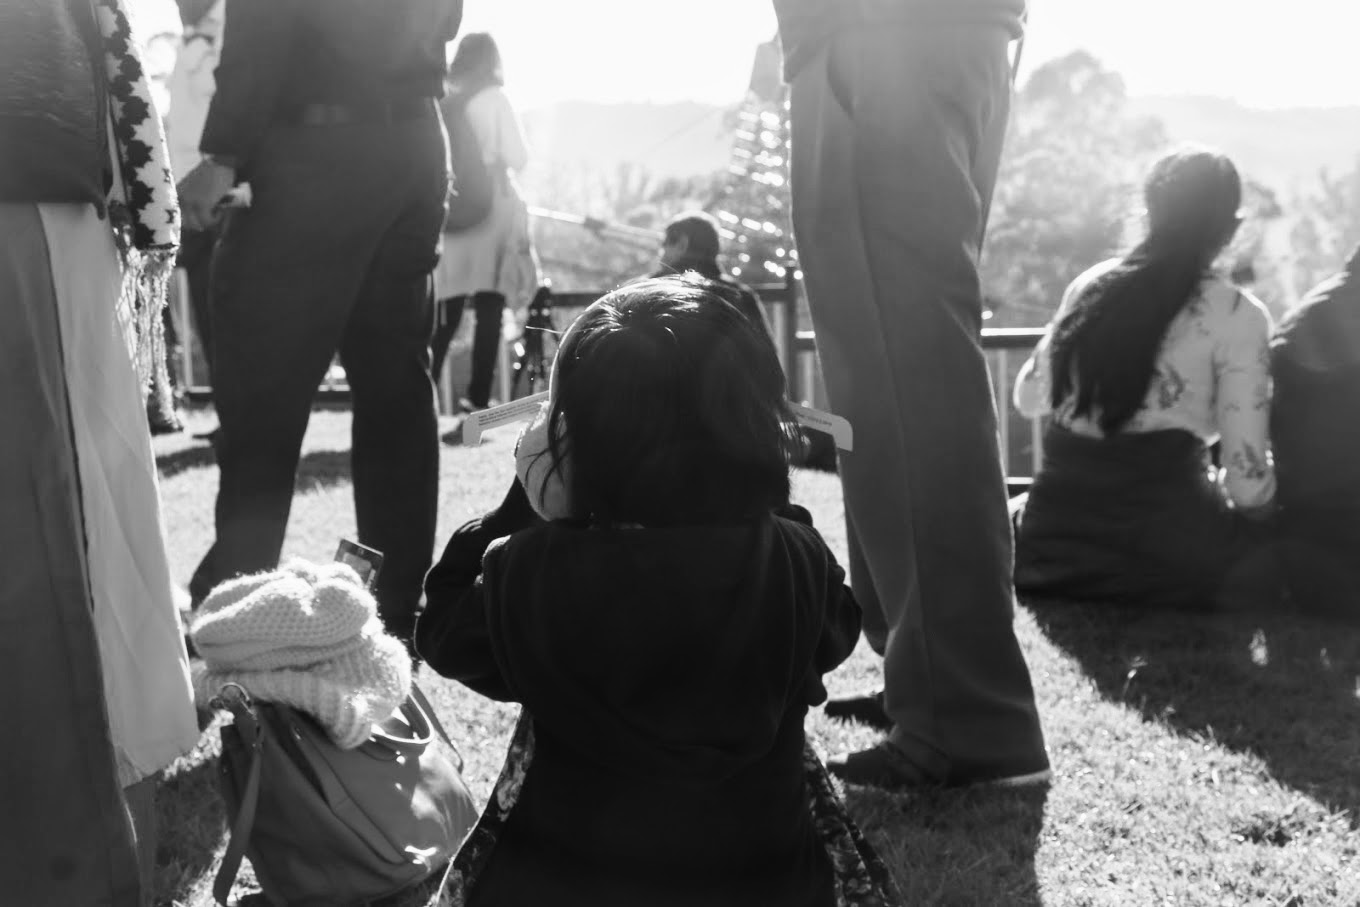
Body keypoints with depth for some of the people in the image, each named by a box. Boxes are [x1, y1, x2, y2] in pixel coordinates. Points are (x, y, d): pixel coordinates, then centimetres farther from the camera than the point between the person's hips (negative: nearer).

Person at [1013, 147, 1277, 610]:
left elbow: (1028, 397, 23)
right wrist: (1251, 504, 15)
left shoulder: (1090, 285, 10)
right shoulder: (1237, 313, -3)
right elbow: (1248, 479, -7)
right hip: (1165, 544, -5)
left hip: (1056, 539, 5)